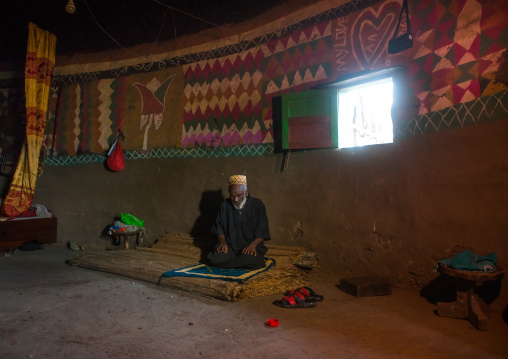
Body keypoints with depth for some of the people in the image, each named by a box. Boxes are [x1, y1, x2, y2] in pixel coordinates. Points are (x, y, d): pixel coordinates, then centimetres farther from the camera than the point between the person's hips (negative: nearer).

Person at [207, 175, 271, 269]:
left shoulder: (257, 205, -2)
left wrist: (253, 245, -20)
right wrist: (223, 243, -9)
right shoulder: (226, 205, 6)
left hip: (251, 246, -2)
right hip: (230, 246, 3)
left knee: (251, 260, -36)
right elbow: (219, 229, 9)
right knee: (214, 259, -28)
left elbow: (262, 233, -3)